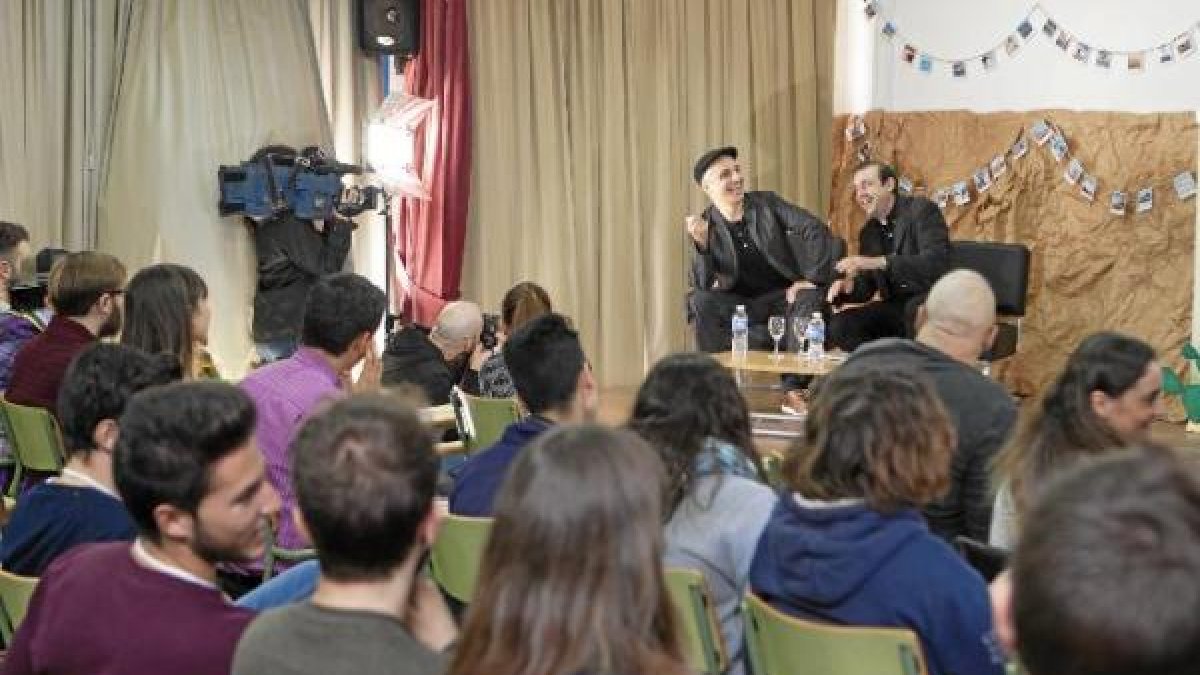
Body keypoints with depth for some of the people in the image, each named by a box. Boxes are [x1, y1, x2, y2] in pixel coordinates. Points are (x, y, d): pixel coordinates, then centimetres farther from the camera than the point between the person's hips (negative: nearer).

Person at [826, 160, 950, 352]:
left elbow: (937, 261, -24)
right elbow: (866, 290, 15)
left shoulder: (921, 210, -8)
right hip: (894, 308, 6)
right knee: (839, 325, -16)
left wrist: (878, 262, -32)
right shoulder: (868, 233, 13)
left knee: (916, 310, -39)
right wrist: (847, 287, -10)